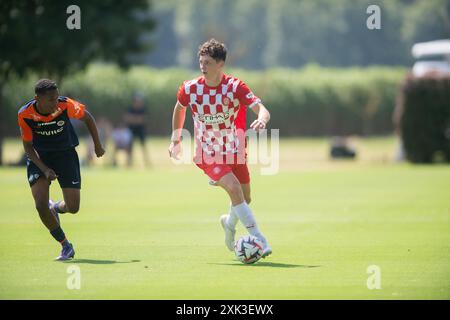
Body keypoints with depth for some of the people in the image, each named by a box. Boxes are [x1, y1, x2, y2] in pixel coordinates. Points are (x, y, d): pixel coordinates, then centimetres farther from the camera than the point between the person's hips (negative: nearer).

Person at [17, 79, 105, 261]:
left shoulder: (66, 106, -22)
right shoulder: (25, 114, -21)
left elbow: (87, 117, -2)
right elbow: (28, 146, -9)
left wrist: (97, 145, 4)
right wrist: (44, 169, -21)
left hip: (65, 154, 0)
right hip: (39, 157, 0)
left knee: (73, 208, -8)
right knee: (40, 205, -17)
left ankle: (56, 208, 31)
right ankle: (65, 246, 3)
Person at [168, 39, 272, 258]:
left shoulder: (235, 87, -15)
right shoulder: (190, 88, -10)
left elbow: (262, 110, -25)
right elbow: (179, 108, 13)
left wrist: (262, 120, -49)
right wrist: (175, 139, 15)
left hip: (234, 151, 2)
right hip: (207, 154, -2)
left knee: (244, 198, 10)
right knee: (234, 188, -24)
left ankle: (230, 223, 46)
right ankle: (259, 239, -24)